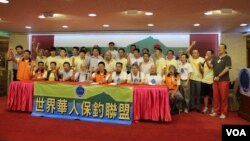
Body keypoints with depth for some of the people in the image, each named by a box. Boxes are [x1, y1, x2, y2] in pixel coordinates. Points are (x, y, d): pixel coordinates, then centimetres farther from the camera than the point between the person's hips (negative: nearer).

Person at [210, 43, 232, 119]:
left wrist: (219, 76, -14)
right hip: (215, 80, 6)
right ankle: (216, 111, 20)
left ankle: (223, 113, 9)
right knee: (216, 97, 9)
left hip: (223, 80, -5)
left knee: (223, 97, 0)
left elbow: (227, 68, -11)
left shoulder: (227, 57, -3)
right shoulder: (215, 58, 14)